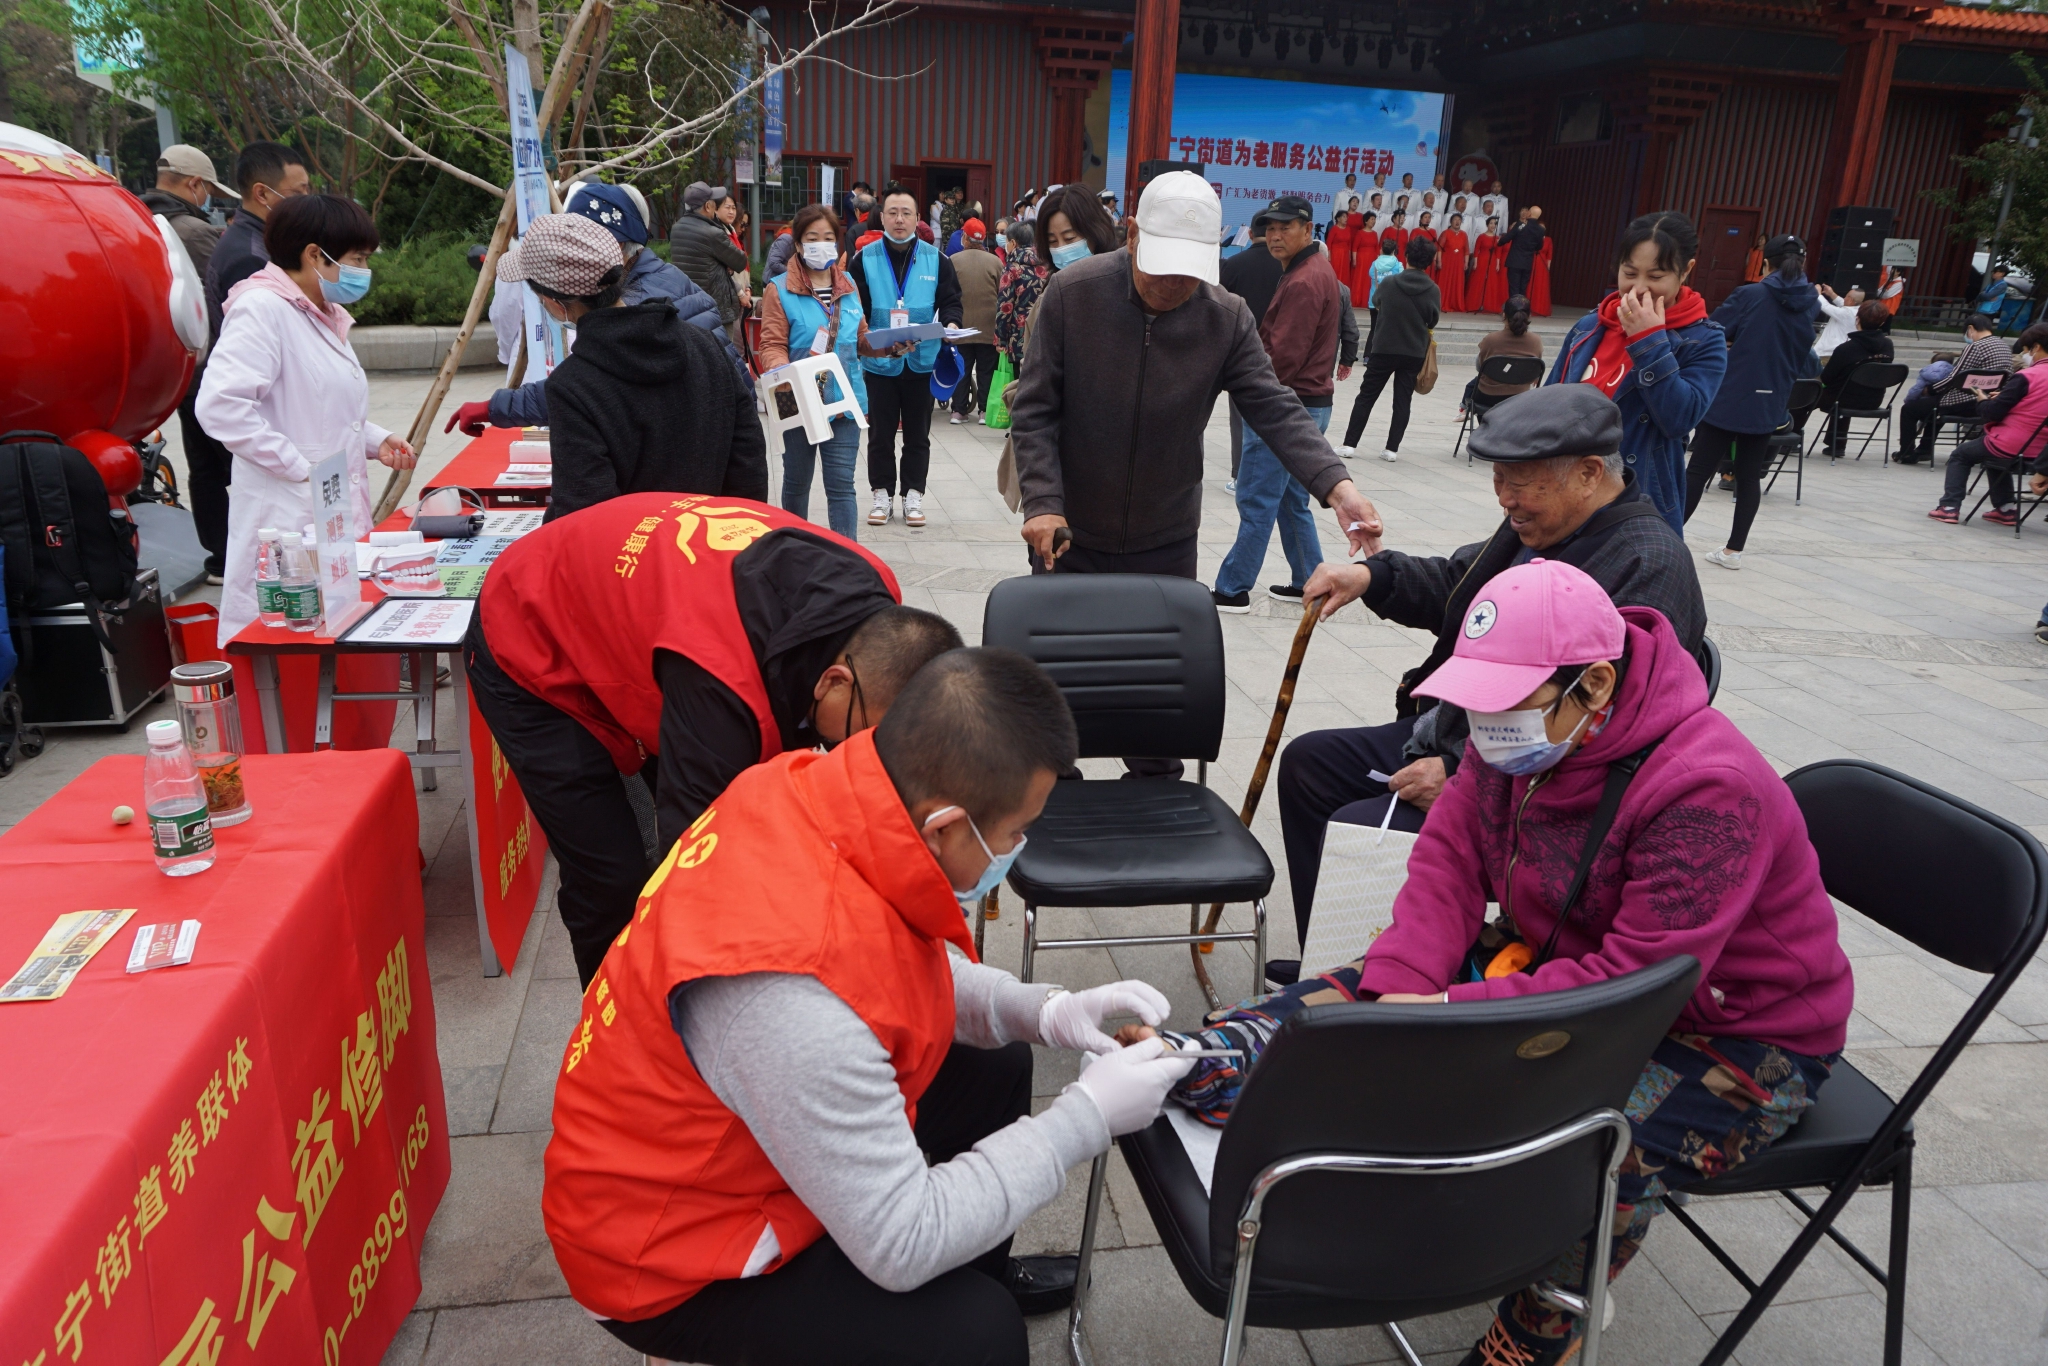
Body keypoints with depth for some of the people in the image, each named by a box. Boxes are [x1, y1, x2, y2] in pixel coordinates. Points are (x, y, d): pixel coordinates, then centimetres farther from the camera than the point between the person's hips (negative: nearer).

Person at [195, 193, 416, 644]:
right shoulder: (262, 308, -12)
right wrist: (299, 468, -21)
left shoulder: (324, 316, 19)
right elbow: (220, 404, -23)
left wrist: (374, 440, 11)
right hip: (289, 519, -9)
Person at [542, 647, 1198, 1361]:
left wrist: (1040, 1011, -9)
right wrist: (1086, 1116, -20)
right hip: (670, 1257, -8)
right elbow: (902, 1245, -27)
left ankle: (985, 1271, 37)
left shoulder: (824, 785, -17)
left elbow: (916, 972, 5)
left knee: (996, 1066, 14)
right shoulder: (796, 988, -39)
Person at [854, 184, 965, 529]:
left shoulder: (936, 259, 1)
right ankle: (882, 493, 20)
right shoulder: (865, 258, -1)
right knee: (880, 433, 9)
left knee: (918, 433, 9)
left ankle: (913, 494, 20)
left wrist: (950, 323, -17)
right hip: (879, 362, 0)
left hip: (922, 361, 1)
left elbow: (950, 300, 4)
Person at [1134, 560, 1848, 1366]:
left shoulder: (1709, 789, -29)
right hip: (1560, 960, 7)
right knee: (1376, 981, -11)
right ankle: (1200, 1064, -28)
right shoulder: (1518, 734, -7)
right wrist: (1395, 995, -25)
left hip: (1736, 1034, -6)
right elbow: (1449, 860, -9)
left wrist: (1451, 1013, -36)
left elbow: (1636, 981, -32)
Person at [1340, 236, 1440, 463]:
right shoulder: (1433, 290, -5)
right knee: (1402, 401, 6)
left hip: (1383, 349, -1)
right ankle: (1392, 449, 2)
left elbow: (1376, 303, 12)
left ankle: (1349, 444, 4)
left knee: (1366, 397, 6)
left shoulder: (1388, 283, -8)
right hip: (1414, 353, 1)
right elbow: (1433, 321, 4)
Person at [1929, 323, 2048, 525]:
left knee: (1960, 455, 13)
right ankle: (2004, 508, 29)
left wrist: (1983, 401, 6)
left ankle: (1949, 506, 4)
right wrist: (2001, 399, 12)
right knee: (1994, 454, 35)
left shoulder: (2025, 377, -17)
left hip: (2011, 446, -7)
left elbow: (1993, 412, -15)